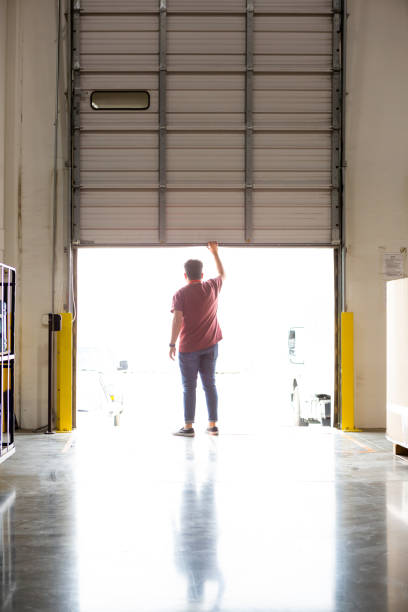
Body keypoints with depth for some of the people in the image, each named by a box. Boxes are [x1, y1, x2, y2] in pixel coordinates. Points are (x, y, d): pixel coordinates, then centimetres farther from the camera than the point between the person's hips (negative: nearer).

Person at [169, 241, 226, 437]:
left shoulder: (180, 294, -8)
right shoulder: (211, 288, 3)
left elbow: (177, 320, -16)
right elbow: (222, 274, 24)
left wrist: (172, 344, -11)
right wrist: (215, 252, 31)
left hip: (189, 347, -3)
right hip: (210, 346, 4)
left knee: (189, 387, 1)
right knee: (210, 385, 9)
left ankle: (188, 426, 2)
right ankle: (213, 425, 10)